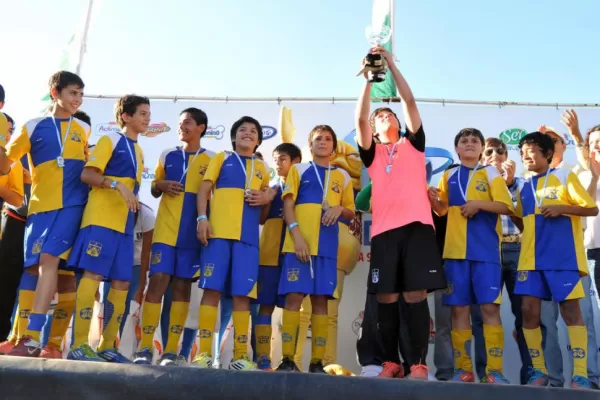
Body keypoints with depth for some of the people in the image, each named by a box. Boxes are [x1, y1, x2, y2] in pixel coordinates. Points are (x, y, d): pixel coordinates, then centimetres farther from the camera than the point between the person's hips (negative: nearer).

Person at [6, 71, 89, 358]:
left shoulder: (85, 130, 14)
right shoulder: (34, 127, 10)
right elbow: (7, 157, 12)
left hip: (72, 204, -1)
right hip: (41, 204, 1)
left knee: (49, 259, -16)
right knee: (33, 266, 1)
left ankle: (33, 338, -19)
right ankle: (21, 336, 9)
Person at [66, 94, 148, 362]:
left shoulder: (139, 151, 23)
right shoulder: (110, 140, 1)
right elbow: (86, 174, -10)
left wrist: (133, 205, 13)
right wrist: (118, 185, -20)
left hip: (125, 224, 8)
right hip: (101, 218, -8)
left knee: (122, 282, 4)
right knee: (93, 275, -11)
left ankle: (108, 345, 10)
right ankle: (79, 345, -9)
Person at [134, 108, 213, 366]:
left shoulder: (212, 160, 7)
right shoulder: (167, 155, 13)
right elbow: (154, 191, 20)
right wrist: (160, 185, -4)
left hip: (193, 233, -1)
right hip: (166, 228, 1)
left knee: (182, 286, 1)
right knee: (158, 280, -8)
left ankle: (171, 350, 7)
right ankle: (146, 347, -1)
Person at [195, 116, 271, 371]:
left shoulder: (261, 168, 21)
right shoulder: (221, 158, 15)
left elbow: (269, 192, 28)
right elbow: (204, 189, 7)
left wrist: (267, 197, 3)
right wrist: (202, 218, -8)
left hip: (248, 236, 2)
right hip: (219, 232, -2)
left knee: (243, 294, -2)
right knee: (212, 289, -6)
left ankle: (240, 355, 4)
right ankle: (204, 352, -2)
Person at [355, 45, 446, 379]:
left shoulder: (414, 144, 19)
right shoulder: (372, 153, 19)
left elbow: (410, 101, 11)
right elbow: (361, 117, 4)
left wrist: (392, 64, 10)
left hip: (417, 225, -1)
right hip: (384, 228, 1)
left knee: (416, 295, -6)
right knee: (386, 297, -1)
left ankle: (420, 364, -2)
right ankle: (391, 362, 8)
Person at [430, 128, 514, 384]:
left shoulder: (490, 173, 8)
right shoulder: (449, 176, 15)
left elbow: (507, 207, 0)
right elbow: (442, 209, 20)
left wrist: (479, 203, -15)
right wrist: (433, 198, -1)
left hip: (485, 250, -2)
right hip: (455, 250, 2)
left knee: (490, 307, -7)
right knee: (459, 309, 2)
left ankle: (494, 370, -2)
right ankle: (463, 369, 9)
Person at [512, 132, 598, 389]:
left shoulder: (564, 176, 2)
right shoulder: (523, 187, 15)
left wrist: (561, 207, -14)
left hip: (563, 255, -4)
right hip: (532, 257, 4)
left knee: (570, 310, -3)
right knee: (529, 310, -2)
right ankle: (539, 371, 10)